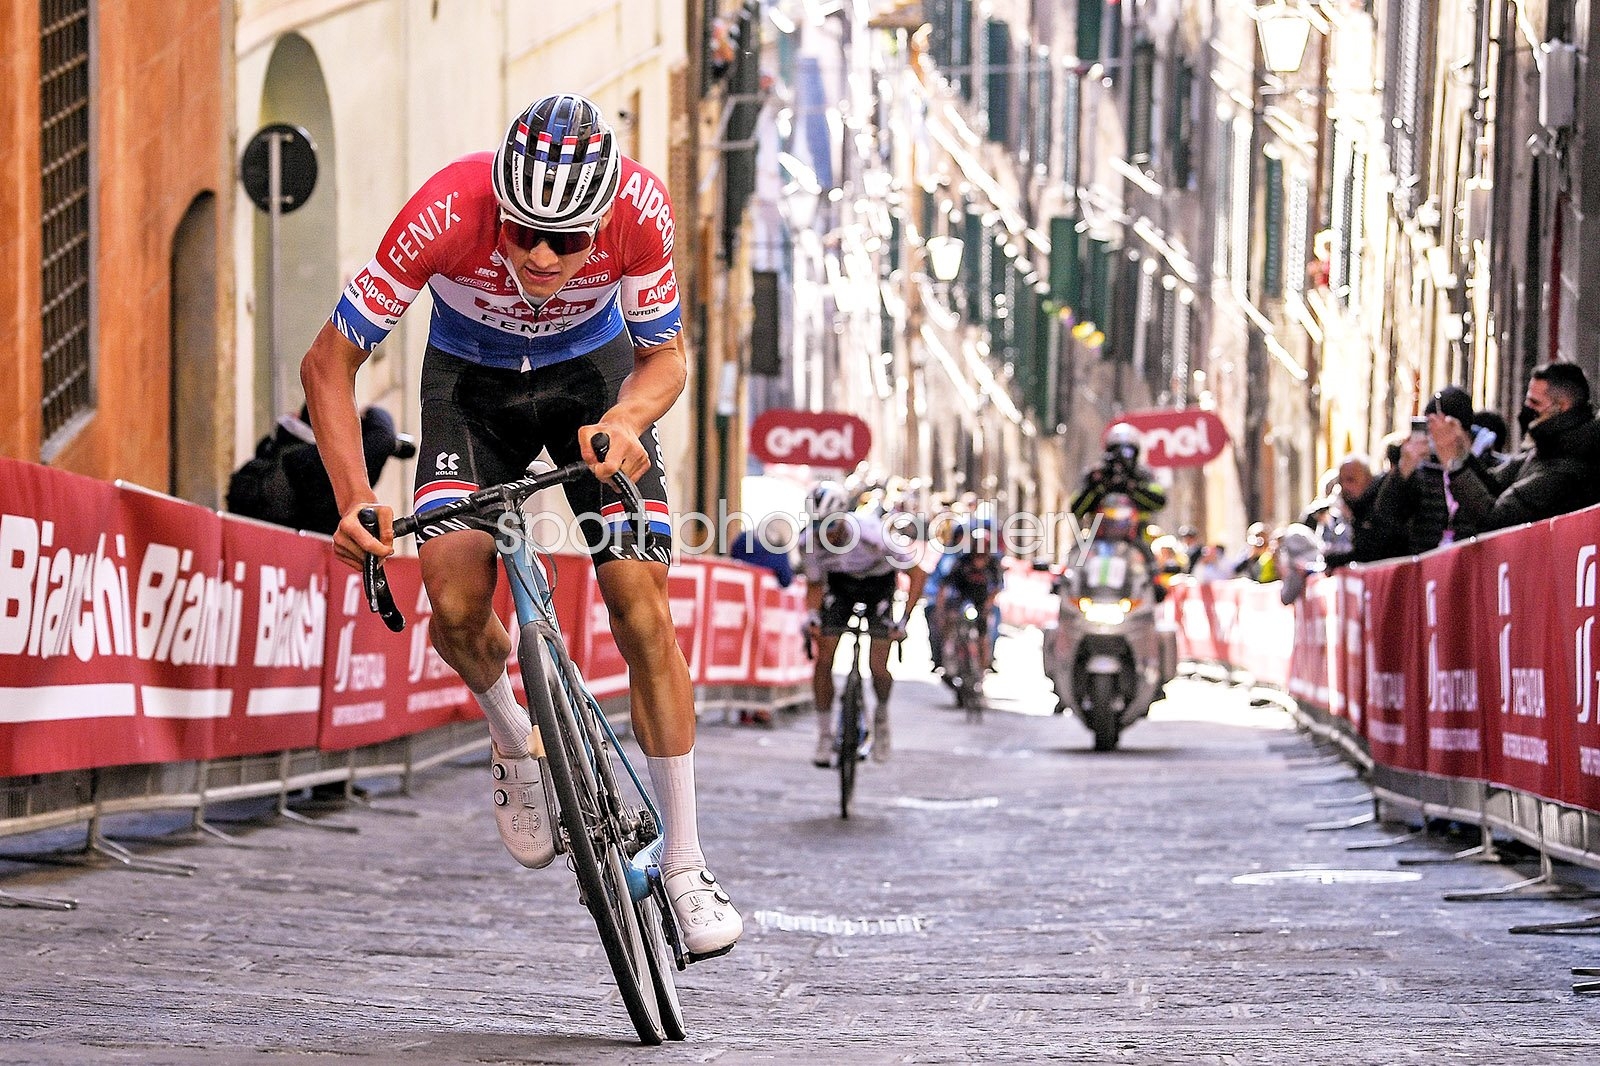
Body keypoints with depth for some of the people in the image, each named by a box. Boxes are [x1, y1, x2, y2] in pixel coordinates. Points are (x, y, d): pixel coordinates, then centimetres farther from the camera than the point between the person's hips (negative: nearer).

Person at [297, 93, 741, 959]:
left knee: (641, 605, -12)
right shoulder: (449, 212, -36)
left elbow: (663, 359, -15)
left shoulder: (640, 208, -33)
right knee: (454, 599, -22)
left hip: (593, 371, 0)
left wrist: (624, 421, -38)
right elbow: (329, 361, -25)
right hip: (473, 378, 0)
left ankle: (684, 864, -1)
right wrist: (355, 501, -37)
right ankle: (515, 744, 12)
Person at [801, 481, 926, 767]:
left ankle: (882, 714, 23)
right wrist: (812, 615, -26)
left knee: (878, 668, -9)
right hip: (840, 583, 3)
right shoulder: (808, 542, -26)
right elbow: (815, 584, -7)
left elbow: (916, 575, -25)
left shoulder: (873, 534, -37)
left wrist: (903, 620, -33)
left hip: (878, 582, -3)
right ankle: (825, 736, 1)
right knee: (823, 659, -10)